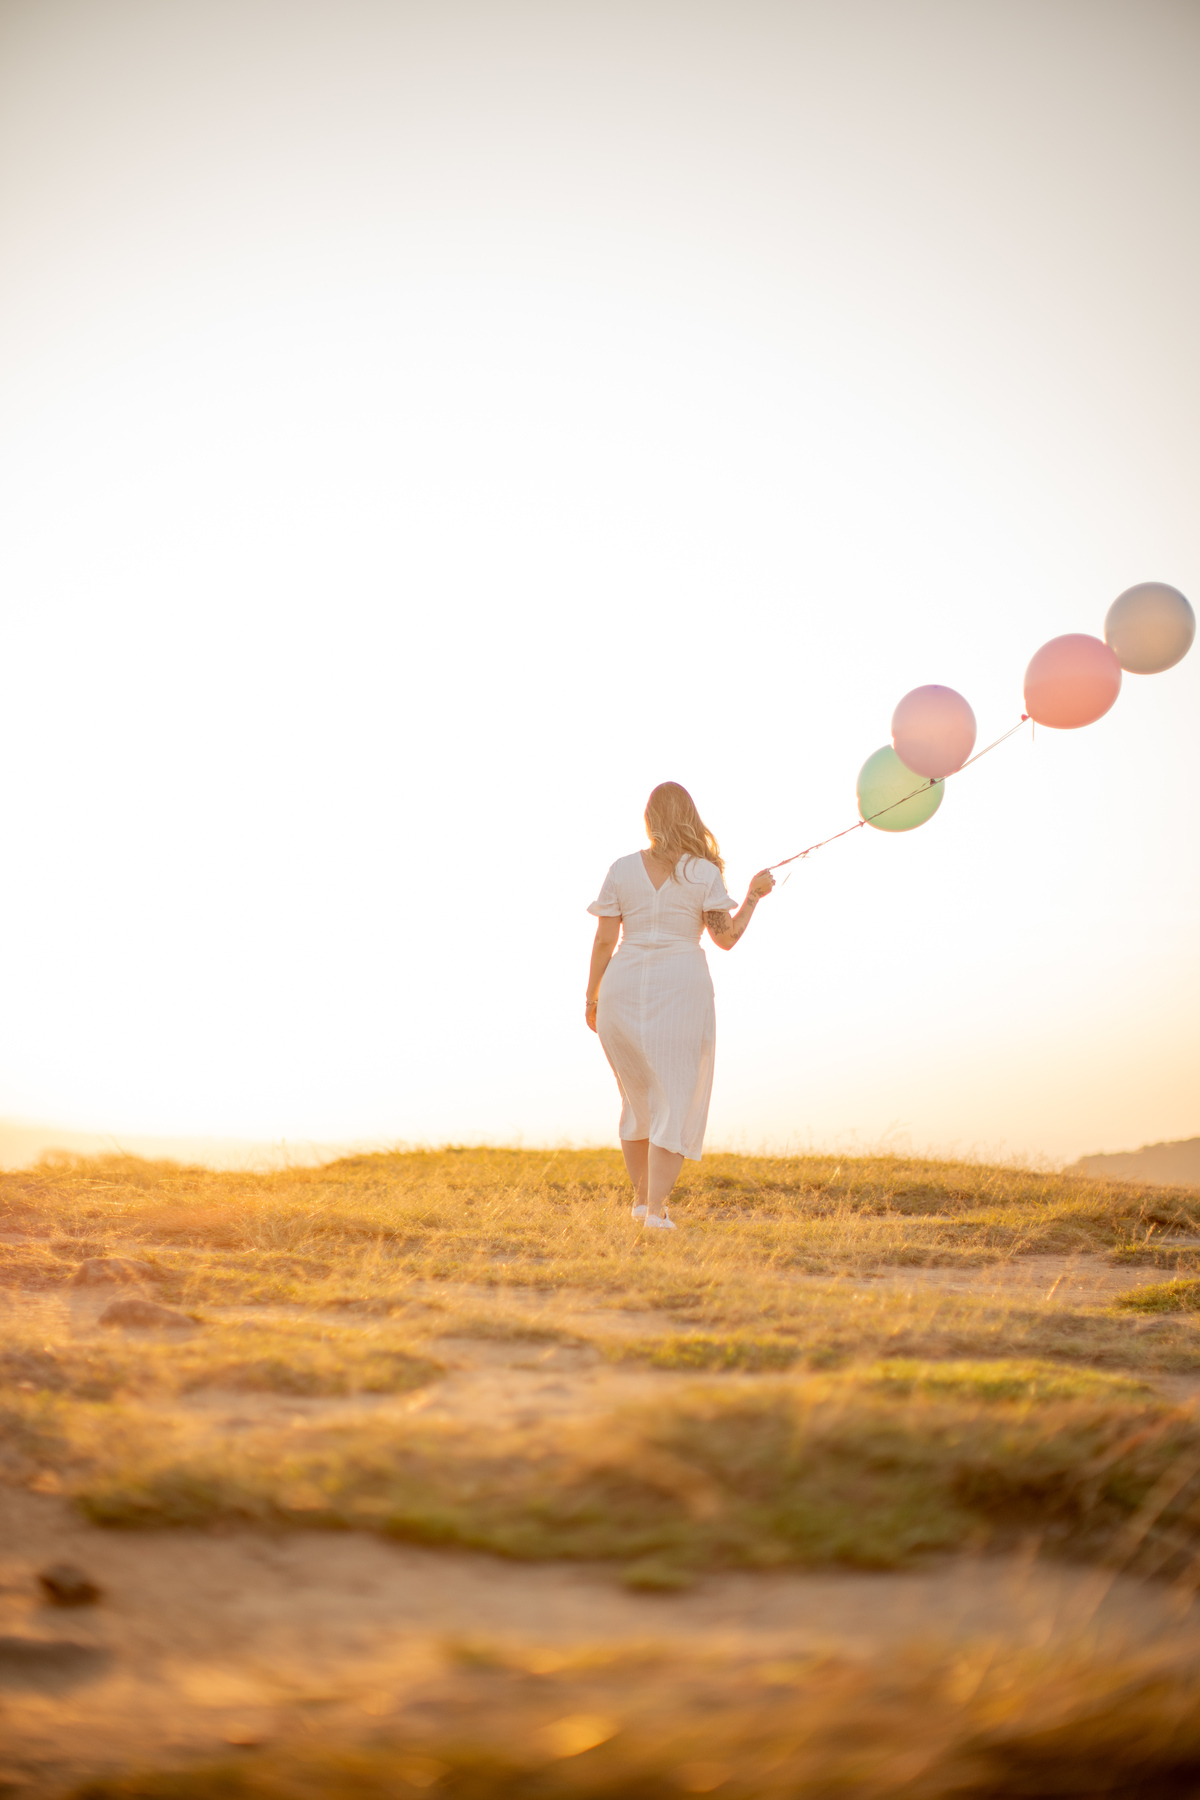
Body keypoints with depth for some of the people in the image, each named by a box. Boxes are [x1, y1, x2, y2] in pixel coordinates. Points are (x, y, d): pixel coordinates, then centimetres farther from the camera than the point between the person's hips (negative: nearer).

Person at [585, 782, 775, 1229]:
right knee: (675, 1101, 2)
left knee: (639, 1095, 20)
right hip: (682, 989, -3)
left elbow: (604, 939, 0)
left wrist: (592, 996, 10)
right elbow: (726, 937, -4)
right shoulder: (703, 872, -4)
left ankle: (641, 1197, 29)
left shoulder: (622, 870, 1)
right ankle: (656, 1209, -7)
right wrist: (753, 895, 10)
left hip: (625, 989, 3)